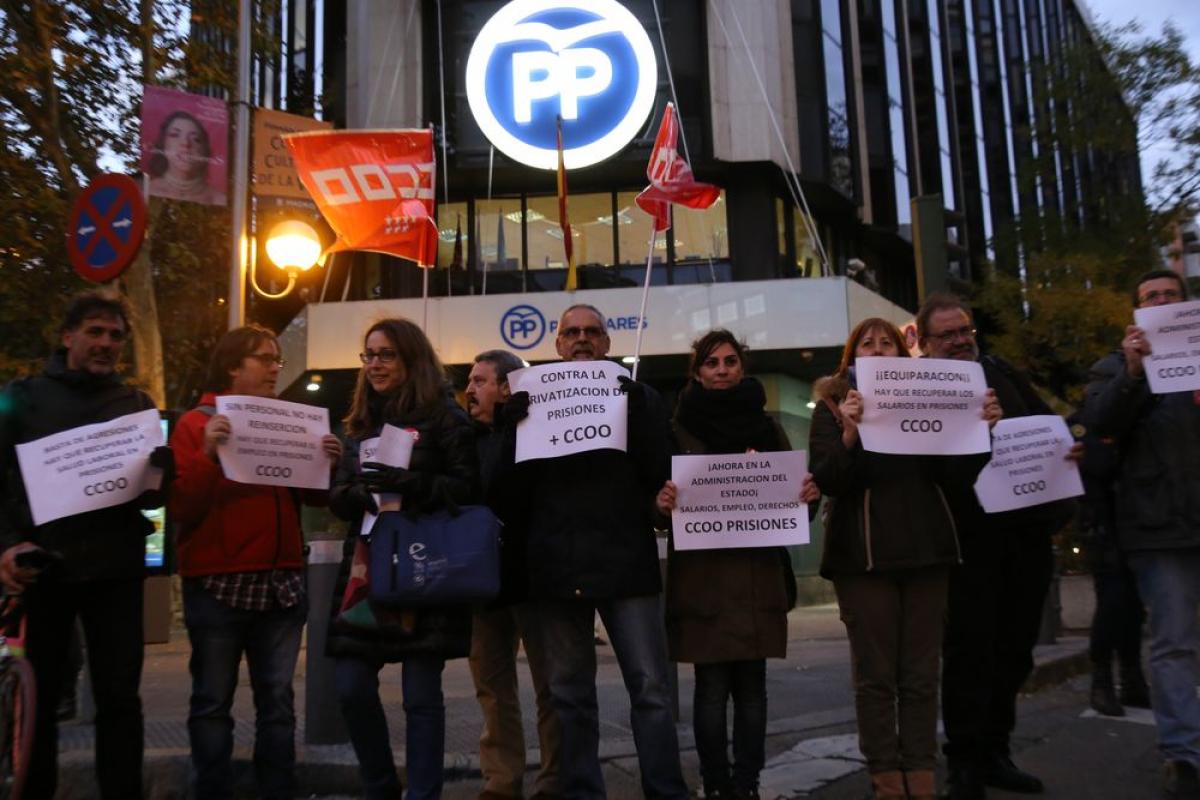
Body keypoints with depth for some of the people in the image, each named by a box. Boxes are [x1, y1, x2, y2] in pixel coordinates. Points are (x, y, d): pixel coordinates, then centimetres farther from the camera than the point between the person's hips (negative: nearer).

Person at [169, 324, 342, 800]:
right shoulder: (196, 424, 0)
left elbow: (314, 498, 12)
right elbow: (181, 509, -9)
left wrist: (328, 466, -8)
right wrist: (208, 454, -23)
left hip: (282, 581, 4)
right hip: (217, 583, -3)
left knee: (277, 700, 8)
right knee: (213, 702, 4)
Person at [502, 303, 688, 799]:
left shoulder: (636, 397, 8)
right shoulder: (533, 402, 12)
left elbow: (661, 474, 1)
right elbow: (513, 491, 4)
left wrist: (633, 413, -11)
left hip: (625, 560, -1)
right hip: (559, 565, 2)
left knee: (650, 689, 0)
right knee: (570, 694, 9)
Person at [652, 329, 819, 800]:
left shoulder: (766, 426, 11)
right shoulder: (679, 428, 3)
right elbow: (660, 492, 0)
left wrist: (809, 494, -12)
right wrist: (661, 502, -23)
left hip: (758, 571, 3)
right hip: (702, 573, -2)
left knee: (751, 682, 5)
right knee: (712, 685, -2)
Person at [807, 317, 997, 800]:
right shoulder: (832, 405, 4)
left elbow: (954, 476, 7)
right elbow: (828, 481, -9)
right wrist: (849, 434, -26)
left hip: (925, 549, 3)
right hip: (864, 556, -3)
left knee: (921, 673, 5)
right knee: (876, 675, -1)